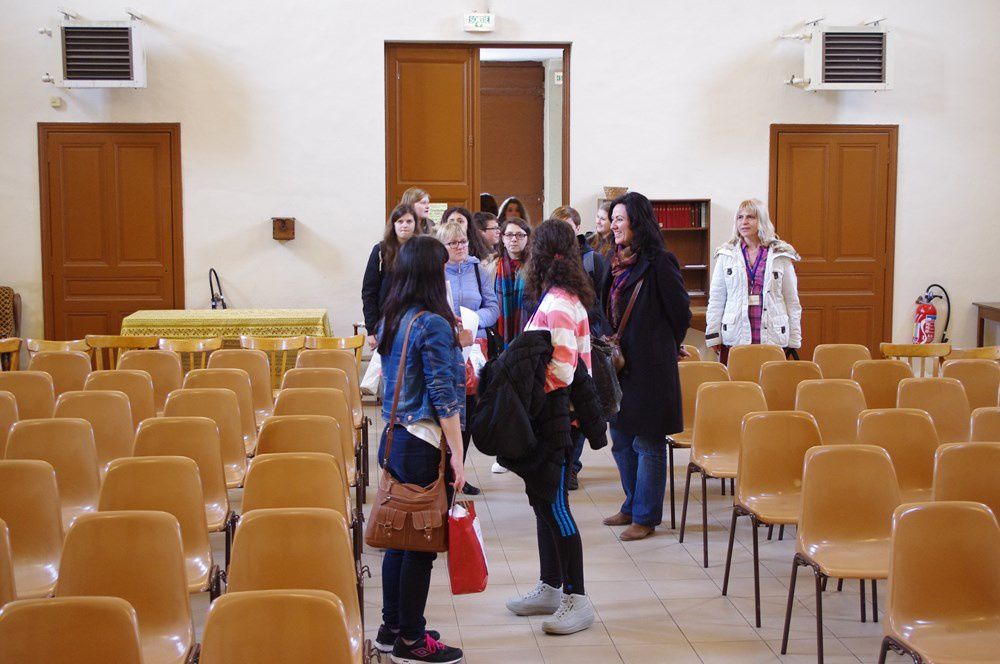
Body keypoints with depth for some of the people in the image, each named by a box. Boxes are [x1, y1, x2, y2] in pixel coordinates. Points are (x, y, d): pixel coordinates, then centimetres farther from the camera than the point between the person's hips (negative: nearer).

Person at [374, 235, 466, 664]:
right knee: (421, 544, 1)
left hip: (395, 439, 9)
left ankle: (392, 628, 27)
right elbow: (443, 396, -18)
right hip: (425, 447, -9)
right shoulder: (433, 324, -16)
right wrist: (457, 455, -16)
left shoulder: (393, 319, 9)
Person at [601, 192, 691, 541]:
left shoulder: (659, 263, -13)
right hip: (621, 363, 8)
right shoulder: (619, 263, 11)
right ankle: (633, 506, 30)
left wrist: (666, 348, 5)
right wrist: (611, 346, 13)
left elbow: (681, 312, -8)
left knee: (647, 443, 1)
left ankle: (646, 517, 11)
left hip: (649, 367, -8)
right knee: (621, 441, 16)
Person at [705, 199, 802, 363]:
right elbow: (716, 299, 9)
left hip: (772, 338, 0)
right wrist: (713, 335, 3)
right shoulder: (726, 255, 8)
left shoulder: (781, 255, 6)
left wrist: (794, 340, 6)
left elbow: (792, 301, 9)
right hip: (734, 339, 1)